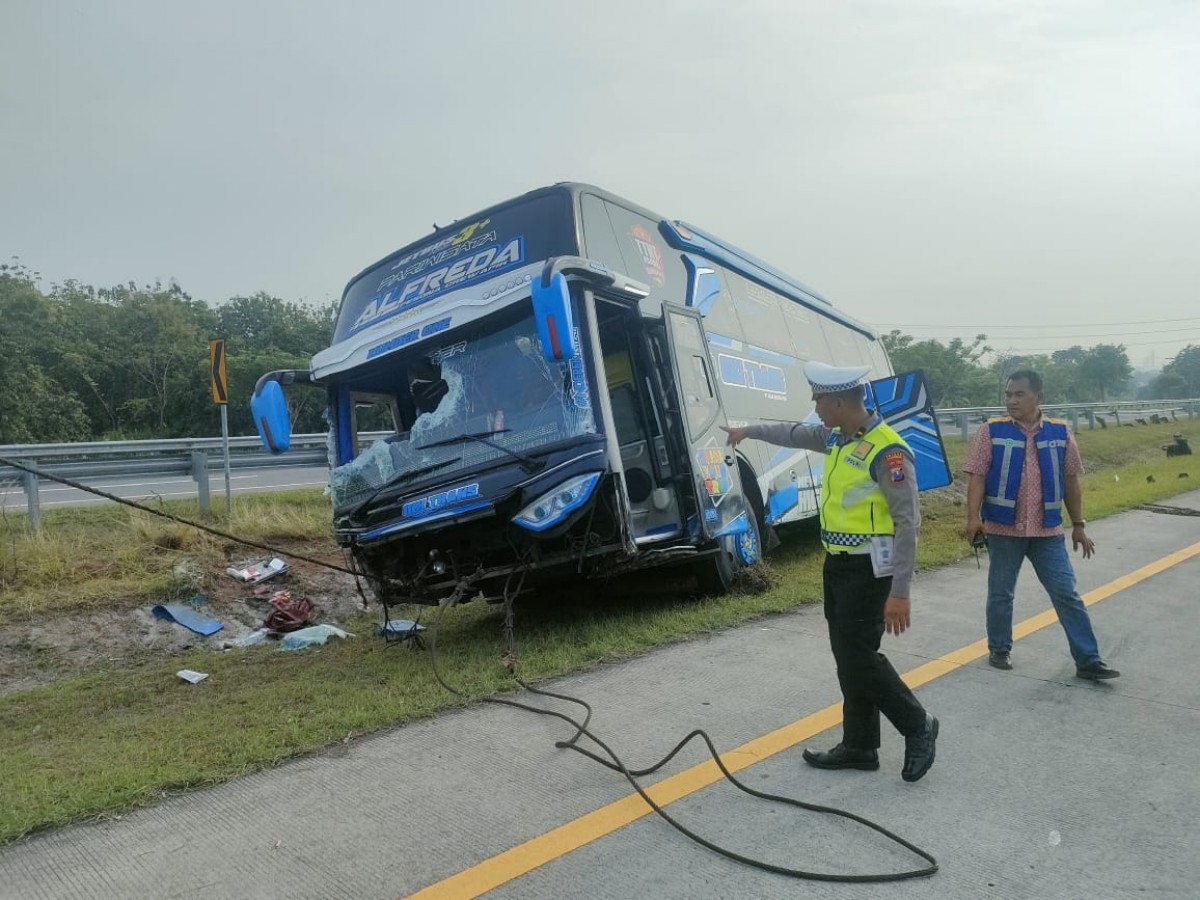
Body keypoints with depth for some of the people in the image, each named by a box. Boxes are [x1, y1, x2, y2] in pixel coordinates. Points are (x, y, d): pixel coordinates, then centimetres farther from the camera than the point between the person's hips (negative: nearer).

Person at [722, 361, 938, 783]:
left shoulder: (887, 451, -20)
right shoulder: (839, 437, 6)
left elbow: (907, 522, -21)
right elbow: (796, 435, 27)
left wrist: (900, 591, -23)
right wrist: (750, 430, 40)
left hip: (867, 569, -9)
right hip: (838, 564, 9)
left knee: (859, 658, -5)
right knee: (848, 656, 13)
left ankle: (917, 726, 17)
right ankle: (859, 747, 24)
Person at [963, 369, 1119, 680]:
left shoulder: (1060, 432, 3)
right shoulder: (991, 431, -4)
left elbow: (1071, 482, 9)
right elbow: (977, 478, -7)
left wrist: (1079, 525, 10)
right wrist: (973, 518, -18)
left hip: (1048, 530, 2)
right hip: (1003, 529, -1)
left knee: (1067, 594, 4)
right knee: (1000, 594, 11)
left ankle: (1088, 660, 13)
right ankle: (999, 650, 27)